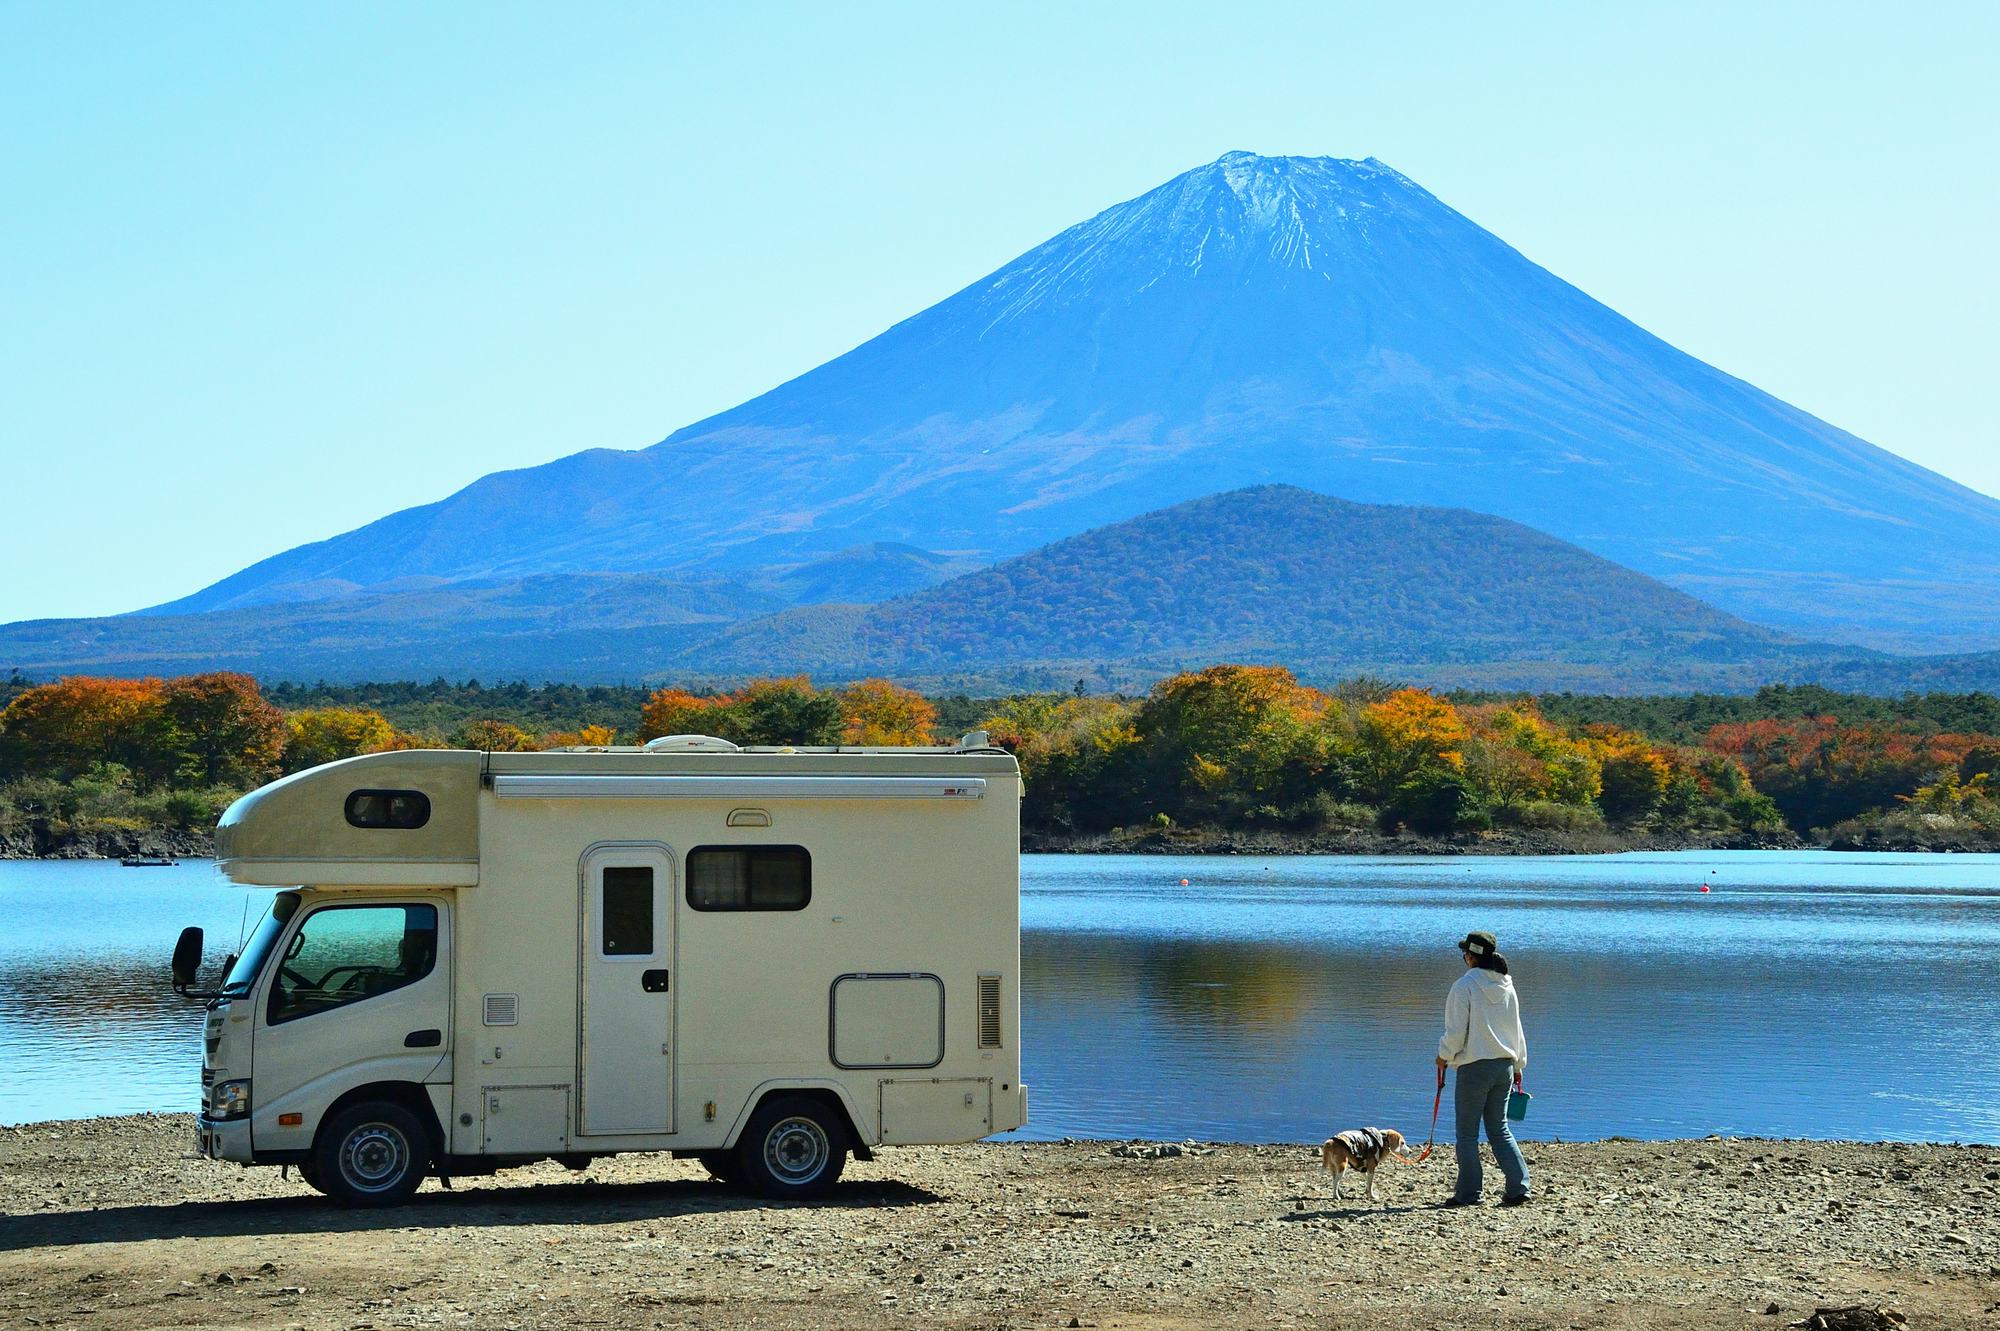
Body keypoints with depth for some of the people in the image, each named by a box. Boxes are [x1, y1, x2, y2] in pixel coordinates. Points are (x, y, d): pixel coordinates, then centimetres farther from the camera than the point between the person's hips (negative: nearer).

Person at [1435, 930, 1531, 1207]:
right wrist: (1518, 1065, 25)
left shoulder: (1465, 986, -12)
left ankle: (1468, 1193, 6)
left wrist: (1444, 1056, 5)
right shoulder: (1507, 986, 7)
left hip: (1475, 1067, -6)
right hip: (1504, 1065, 6)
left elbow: (1456, 1031, -12)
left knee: (1467, 1133, 4)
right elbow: (1516, 1030, 15)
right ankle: (1518, 1187, 6)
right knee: (1499, 1130, 14)